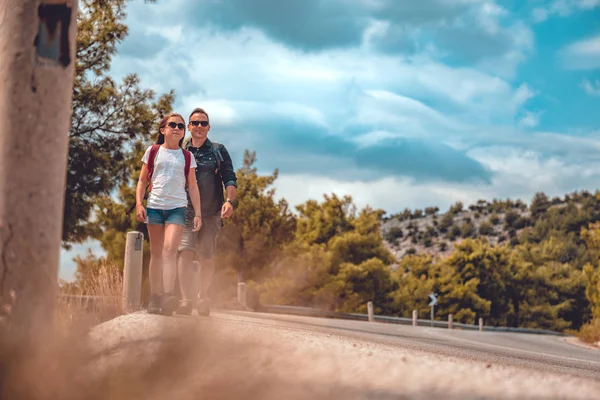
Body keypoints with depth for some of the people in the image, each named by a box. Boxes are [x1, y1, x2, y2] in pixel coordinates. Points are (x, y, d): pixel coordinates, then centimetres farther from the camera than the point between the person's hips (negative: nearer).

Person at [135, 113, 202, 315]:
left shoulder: (187, 157, 9)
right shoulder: (153, 152, 8)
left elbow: (193, 187, 10)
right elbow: (142, 180, 11)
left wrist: (197, 213, 4)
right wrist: (139, 203, -2)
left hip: (177, 207, -1)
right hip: (154, 206, 1)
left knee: (170, 250, -18)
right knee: (156, 253, 7)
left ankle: (168, 295, -27)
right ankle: (154, 297, 13)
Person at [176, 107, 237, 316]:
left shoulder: (219, 151, 9)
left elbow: (230, 179, 3)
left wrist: (229, 201, -14)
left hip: (211, 214, 0)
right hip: (186, 212, 0)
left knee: (207, 259, 4)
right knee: (185, 253, -17)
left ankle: (203, 299, 21)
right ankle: (186, 300, -16)